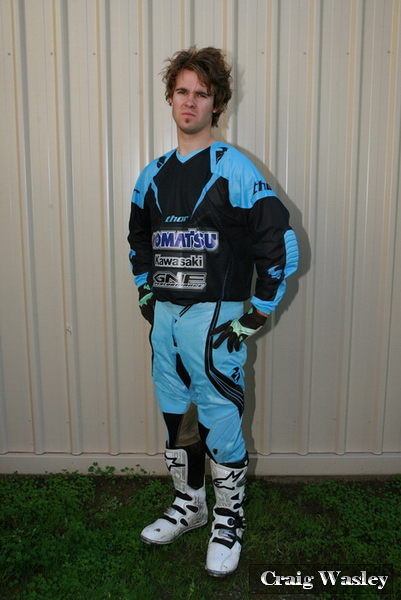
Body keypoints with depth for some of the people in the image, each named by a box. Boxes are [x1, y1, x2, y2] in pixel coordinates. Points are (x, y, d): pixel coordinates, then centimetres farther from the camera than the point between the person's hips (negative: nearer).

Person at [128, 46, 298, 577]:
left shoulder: (235, 169, -7)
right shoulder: (153, 175, 11)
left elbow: (281, 244, -12)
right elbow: (138, 239, 25)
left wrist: (257, 316, -11)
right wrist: (146, 295, 15)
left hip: (214, 319, -6)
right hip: (164, 318, 6)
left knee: (221, 427, 3)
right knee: (176, 420, 17)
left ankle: (230, 522, 26)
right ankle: (189, 505, 38)